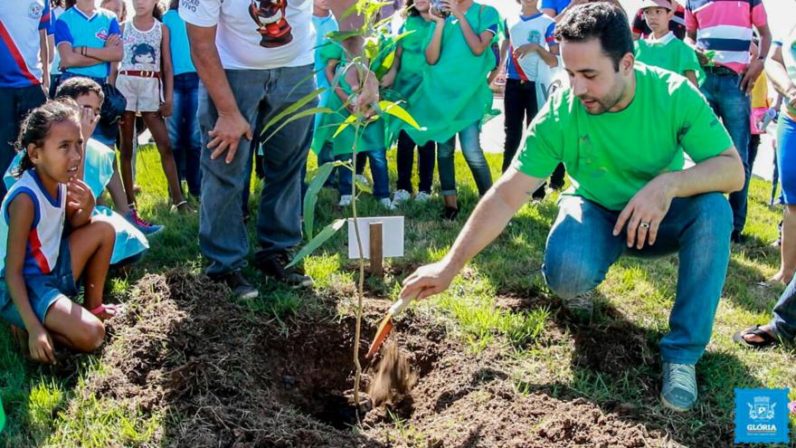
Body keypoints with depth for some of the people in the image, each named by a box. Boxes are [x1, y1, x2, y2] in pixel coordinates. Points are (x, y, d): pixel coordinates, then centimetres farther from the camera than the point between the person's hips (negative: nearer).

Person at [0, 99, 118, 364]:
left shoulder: (60, 181, -5)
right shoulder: (26, 198, -27)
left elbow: (73, 226, 13)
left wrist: (87, 207, -12)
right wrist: (33, 328, -29)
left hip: (52, 270, 8)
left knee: (104, 230, 4)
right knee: (90, 335, -22)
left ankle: (92, 306, 16)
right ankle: (23, 322, -1)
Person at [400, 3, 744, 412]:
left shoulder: (674, 94, -22)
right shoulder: (560, 113, -22)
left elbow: (733, 170, -22)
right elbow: (507, 195, -21)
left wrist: (669, 183, -42)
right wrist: (450, 266, -25)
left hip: (661, 215, 1)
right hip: (596, 212, -1)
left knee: (713, 210, -31)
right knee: (565, 273, -33)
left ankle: (682, 352, -18)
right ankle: (581, 286, 8)